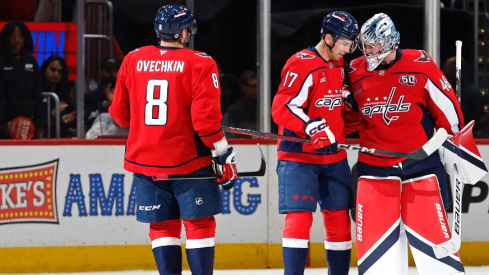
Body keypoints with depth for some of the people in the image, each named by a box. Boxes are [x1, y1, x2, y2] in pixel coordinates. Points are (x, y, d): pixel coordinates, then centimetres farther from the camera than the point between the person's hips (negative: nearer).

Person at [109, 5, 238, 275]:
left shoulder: (132, 60, 2)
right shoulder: (200, 64, -10)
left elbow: (119, 112, 10)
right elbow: (206, 117, -15)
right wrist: (224, 155, -5)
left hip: (145, 160, 4)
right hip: (188, 161, -4)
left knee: (162, 225, 11)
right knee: (199, 223, 5)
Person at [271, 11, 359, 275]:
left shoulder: (338, 65, 10)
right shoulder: (301, 64, -16)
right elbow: (282, 108, -24)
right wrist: (314, 128, -33)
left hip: (334, 155, 8)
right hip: (298, 155, -8)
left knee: (339, 219, 8)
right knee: (299, 218, -13)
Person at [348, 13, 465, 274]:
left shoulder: (420, 66, -9)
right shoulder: (355, 73, 1)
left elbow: (446, 107, 0)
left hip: (420, 162, -3)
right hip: (374, 165, 3)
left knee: (431, 231, -5)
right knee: (373, 234, -2)